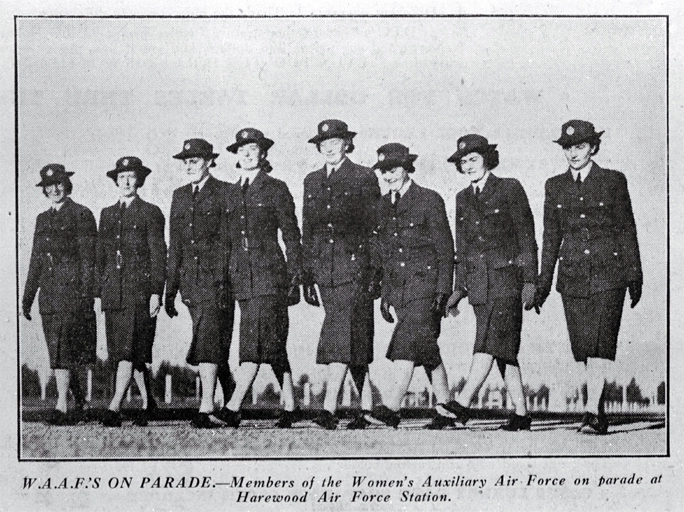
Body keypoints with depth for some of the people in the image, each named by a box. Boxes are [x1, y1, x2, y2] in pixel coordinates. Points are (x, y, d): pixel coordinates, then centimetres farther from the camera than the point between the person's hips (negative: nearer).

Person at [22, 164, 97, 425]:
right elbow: (36, 261, 19)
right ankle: (80, 402, 20)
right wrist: (27, 298, 16)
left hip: (72, 289, -7)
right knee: (58, 353, 8)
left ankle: (61, 407, -14)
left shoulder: (81, 215, -2)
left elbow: (88, 257, -6)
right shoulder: (43, 218, 17)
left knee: (62, 351, -13)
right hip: (49, 293, 7)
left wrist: (87, 295, -13)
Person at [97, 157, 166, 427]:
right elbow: (101, 255, 19)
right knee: (122, 351, 7)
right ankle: (148, 401, 20)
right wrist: (102, 289, 12)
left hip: (140, 288, -5)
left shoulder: (150, 213, 2)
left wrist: (156, 292, -9)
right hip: (113, 291, 5)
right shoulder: (107, 214, 17)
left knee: (129, 349, -13)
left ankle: (115, 407, -17)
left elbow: (158, 255, -2)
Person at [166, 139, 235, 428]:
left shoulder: (224, 193, -1)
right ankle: (231, 394, 28)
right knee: (213, 342, 10)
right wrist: (170, 289, 14)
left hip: (218, 277, -6)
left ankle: (206, 409, -15)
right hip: (191, 280, 6)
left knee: (208, 342, -13)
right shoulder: (180, 196, 17)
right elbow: (175, 245, 17)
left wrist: (226, 280, -12)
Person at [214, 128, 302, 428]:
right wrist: (228, 277, 15)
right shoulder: (231, 193, 17)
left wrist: (294, 277, -5)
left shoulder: (275, 189, 1)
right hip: (241, 276, 6)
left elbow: (291, 235, 1)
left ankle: (232, 408, -20)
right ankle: (290, 407, 13)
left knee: (255, 340, -14)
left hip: (269, 272, -6)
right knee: (271, 342, 7)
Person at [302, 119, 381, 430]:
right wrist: (307, 278, 12)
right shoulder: (312, 182, 16)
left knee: (341, 335, -15)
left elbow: (375, 227, -1)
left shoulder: (363, 178, 1)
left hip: (354, 266, -5)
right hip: (324, 269, 5)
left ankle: (329, 409, -20)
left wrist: (375, 274, -7)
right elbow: (307, 232, 17)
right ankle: (367, 407, 12)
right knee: (354, 339, 8)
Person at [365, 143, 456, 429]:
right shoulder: (384, 206, 16)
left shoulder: (429, 201, -2)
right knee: (427, 350, 8)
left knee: (406, 344, -18)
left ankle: (392, 408, -22)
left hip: (425, 283, -6)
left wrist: (443, 290, -10)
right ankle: (444, 411, 13)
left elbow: (445, 248, -4)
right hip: (397, 286, 6)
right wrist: (385, 293, 15)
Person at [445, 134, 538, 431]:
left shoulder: (510, 189, 1)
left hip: (507, 277, -5)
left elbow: (526, 236, -2)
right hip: (478, 282, 6)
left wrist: (530, 281, -8)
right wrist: (459, 288, 12)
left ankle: (463, 404, -25)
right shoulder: (463, 198, 16)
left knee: (489, 343, -16)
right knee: (504, 350, 5)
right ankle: (521, 414, 8)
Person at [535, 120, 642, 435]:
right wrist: (544, 280, 10)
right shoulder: (555, 186, 10)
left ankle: (592, 412, -14)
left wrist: (634, 275, 2)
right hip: (572, 275, 3)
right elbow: (551, 237, 13)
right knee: (582, 346, 3)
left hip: (608, 271, -3)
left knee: (601, 341, -12)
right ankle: (600, 411, 14)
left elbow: (627, 230, 5)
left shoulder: (613, 181, 3)